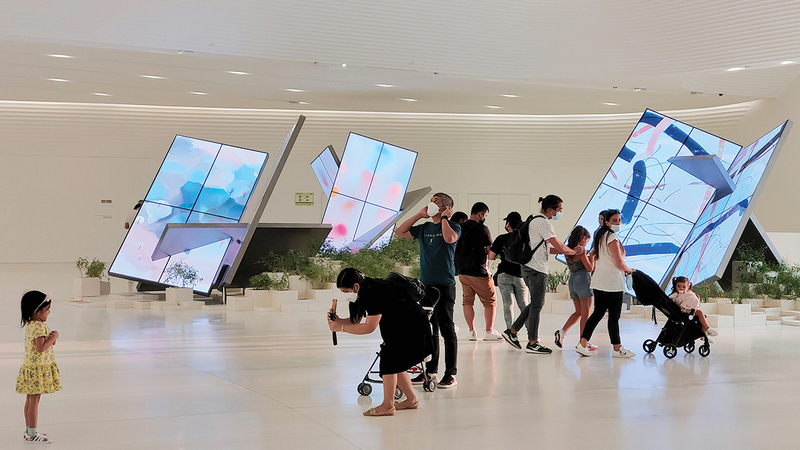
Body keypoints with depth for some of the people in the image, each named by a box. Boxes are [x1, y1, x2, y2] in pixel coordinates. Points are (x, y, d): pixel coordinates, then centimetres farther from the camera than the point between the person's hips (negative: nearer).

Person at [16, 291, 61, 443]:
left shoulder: (30, 325, 10)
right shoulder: (39, 327, -21)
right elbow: (40, 348, -28)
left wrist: (50, 337, 3)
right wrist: (53, 338, -16)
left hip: (30, 367, 10)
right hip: (37, 369, -10)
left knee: (30, 400, 15)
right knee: (34, 400, -4)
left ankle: (29, 431, 24)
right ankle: (32, 435, 2)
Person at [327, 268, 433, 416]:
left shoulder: (375, 293, -28)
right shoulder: (366, 291, 1)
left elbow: (369, 327, -25)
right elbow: (356, 320, 5)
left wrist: (341, 327, -21)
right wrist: (338, 321, -13)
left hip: (413, 325, -10)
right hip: (402, 326, 10)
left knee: (389, 358, -10)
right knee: (395, 363, 12)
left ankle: (387, 405, -5)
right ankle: (411, 400, 24)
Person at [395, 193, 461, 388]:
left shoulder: (453, 226, -2)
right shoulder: (424, 228, 15)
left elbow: (450, 238, -23)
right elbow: (400, 232, 15)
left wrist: (444, 218, -9)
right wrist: (419, 215, 12)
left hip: (444, 284, -6)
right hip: (425, 284, 6)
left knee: (446, 328, -5)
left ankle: (451, 373, -2)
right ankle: (431, 369, 20)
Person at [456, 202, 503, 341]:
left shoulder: (460, 228, 8)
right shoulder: (482, 229, -12)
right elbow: (490, 252, -9)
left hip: (462, 271, 6)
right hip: (478, 271, -6)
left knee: (468, 301, 11)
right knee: (490, 300, 6)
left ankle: (472, 331, 9)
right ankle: (489, 331, 4)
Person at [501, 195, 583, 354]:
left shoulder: (535, 220, 18)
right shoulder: (543, 222, -14)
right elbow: (560, 247, -15)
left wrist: (570, 250, 14)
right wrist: (575, 251, 3)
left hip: (529, 267, 10)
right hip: (537, 269, -10)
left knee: (536, 303, 16)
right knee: (537, 305, -4)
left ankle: (512, 331, 18)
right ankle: (532, 343, 2)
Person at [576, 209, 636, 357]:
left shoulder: (600, 235, 15)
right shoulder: (612, 237, -13)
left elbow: (593, 255, 26)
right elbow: (619, 263, -15)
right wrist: (629, 270, 2)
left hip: (599, 282, 9)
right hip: (612, 282, -9)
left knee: (598, 313, 11)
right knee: (614, 316, -1)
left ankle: (582, 344, 6)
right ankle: (617, 349, 5)